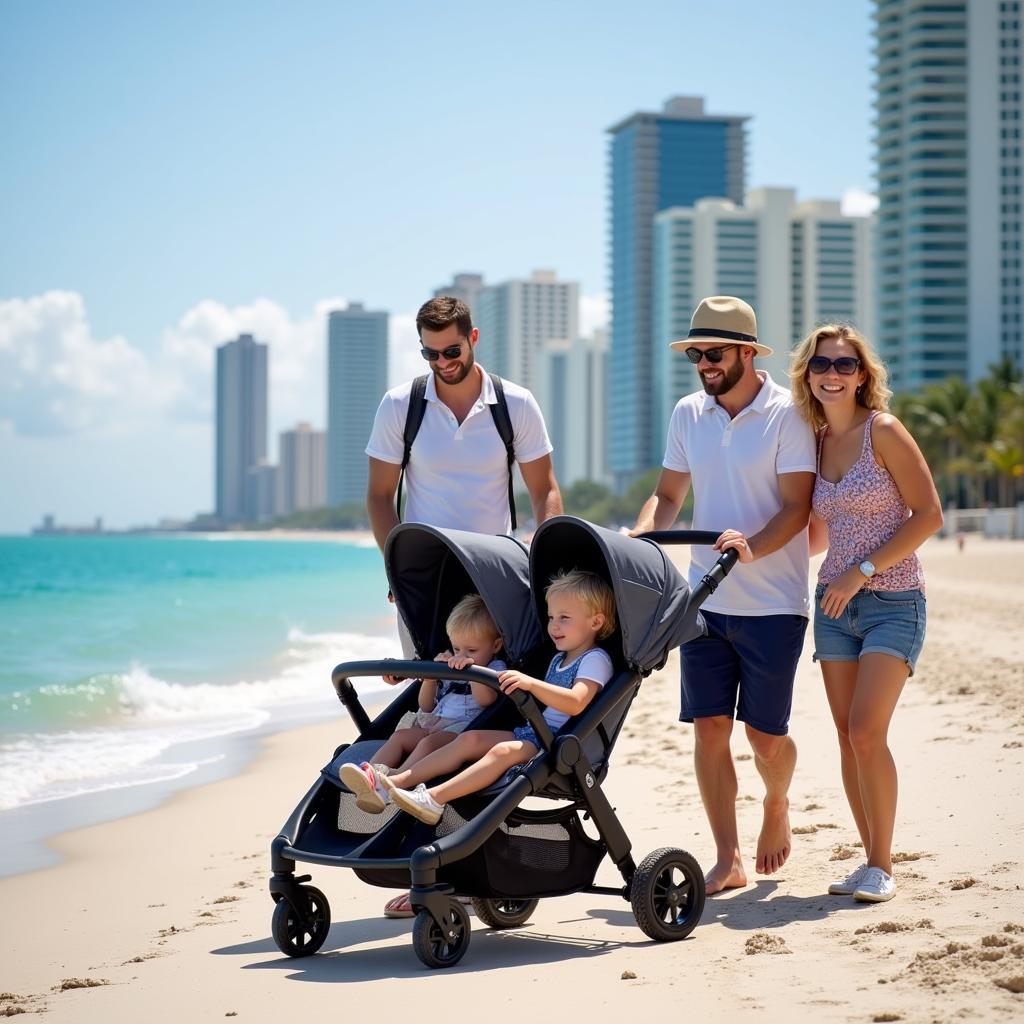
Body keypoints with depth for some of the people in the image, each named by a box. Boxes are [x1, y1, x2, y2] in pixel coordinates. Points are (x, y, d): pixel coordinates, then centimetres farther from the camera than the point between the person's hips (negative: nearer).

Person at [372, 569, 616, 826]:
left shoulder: (595, 660, -6)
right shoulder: (559, 659, 25)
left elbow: (575, 703, -24)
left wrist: (530, 683, -33)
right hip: (532, 731, 9)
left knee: (503, 751, -32)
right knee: (470, 738, -7)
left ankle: (434, 799, -45)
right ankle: (399, 781, -19)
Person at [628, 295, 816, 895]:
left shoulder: (787, 414, -8)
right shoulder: (688, 413, 9)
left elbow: (797, 507, -13)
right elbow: (669, 495, 15)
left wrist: (750, 547, -30)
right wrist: (641, 535, -5)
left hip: (772, 602, -4)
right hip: (705, 598, 5)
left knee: (766, 733, 1)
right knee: (709, 728, 0)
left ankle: (777, 804, 33)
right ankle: (728, 860, 8)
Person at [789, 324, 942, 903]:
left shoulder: (883, 431, -8)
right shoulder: (817, 442, 10)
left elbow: (929, 515, -11)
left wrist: (862, 570, -15)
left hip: (892, 600, -6)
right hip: (836, 602, 6)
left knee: (866, 732, -15)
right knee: (849, 738, 4)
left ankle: (882, 866, -4)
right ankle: (873, 861, 13)